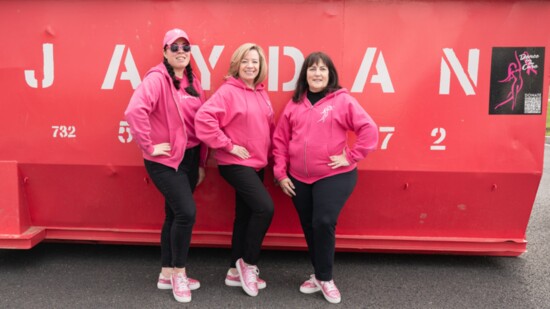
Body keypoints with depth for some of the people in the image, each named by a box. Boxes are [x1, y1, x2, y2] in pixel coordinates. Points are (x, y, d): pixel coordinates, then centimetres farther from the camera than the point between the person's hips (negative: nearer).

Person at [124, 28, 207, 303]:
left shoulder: (193, 82, 11)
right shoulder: (157, 78, -12)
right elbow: (135, 110, -28)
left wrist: (201, 162, 12)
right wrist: (149, 146, -22)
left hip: (189, 158, 7)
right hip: (166, 160, -7)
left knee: (175, 214, 13)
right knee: (186, 211, -13)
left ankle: (167, 274, 27)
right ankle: (178, 274, 9)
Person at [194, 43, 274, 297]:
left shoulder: (261, 94, 10)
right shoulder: (228, 91, -12)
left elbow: (268, 126, 19)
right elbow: (203, 118, -23)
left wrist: (267, 151, 7)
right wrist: (228, 145, -19)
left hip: (256, 163, 8)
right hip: (236, 163, -8)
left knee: (245, 214, 12)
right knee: (265, 208, -17)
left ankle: (235, 271, 25)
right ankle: (248, 263, 5)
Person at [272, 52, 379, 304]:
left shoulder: (342, 100, -4)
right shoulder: (294, 104, 7)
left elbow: (369, 130, -9)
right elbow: (280, 140, 8)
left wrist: (351, 157, -11)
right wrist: (280, 173, 4)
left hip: (333, 176, -4)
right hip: (298, 178, 4)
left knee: (324, 224, -10)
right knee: (309, 227, 11)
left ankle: (325, 278, 13)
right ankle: (319, 274, 30)